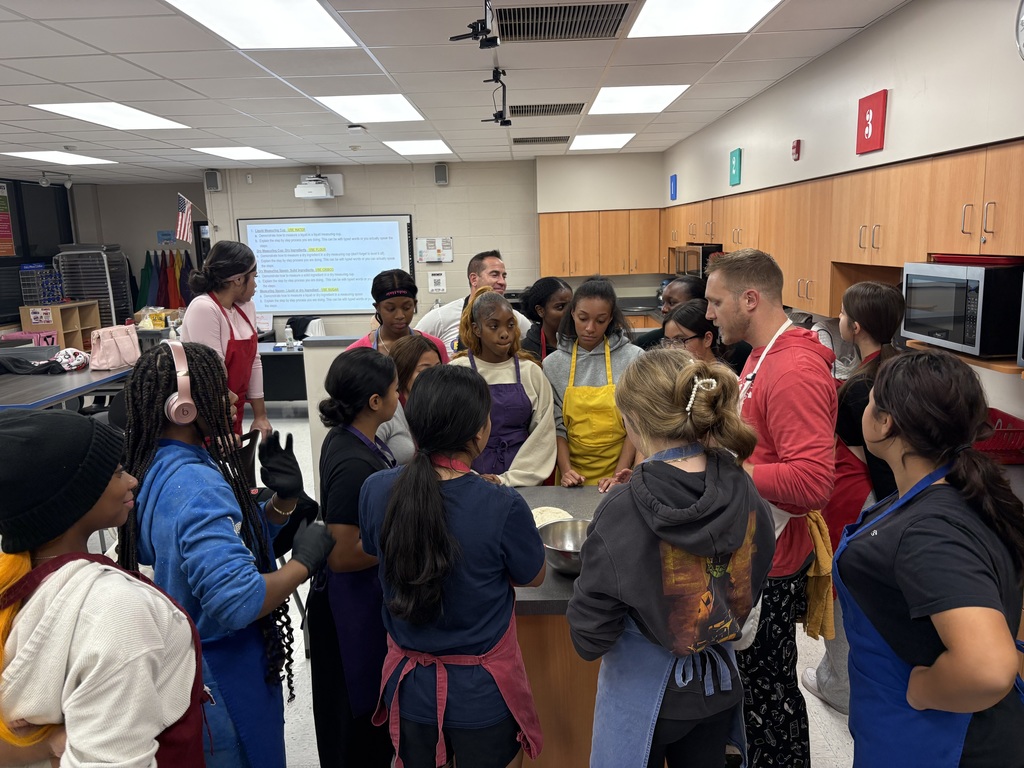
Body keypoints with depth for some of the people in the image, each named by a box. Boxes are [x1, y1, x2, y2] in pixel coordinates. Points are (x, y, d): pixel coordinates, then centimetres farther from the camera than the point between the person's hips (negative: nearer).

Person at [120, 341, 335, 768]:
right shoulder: (196, 485, -30)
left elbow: (235, 542, 8)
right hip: (222, 675, -9)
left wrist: (284, 501, -8)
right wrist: (304, 561, -24)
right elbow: (238, 600, -38)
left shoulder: (158, 467, 1)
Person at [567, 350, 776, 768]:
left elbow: (590, 637, -21)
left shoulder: (621, 513, -29)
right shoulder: (744, 494, -14)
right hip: (718, 685, 4)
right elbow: (751, 585, 2)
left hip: (644, 690, -4)